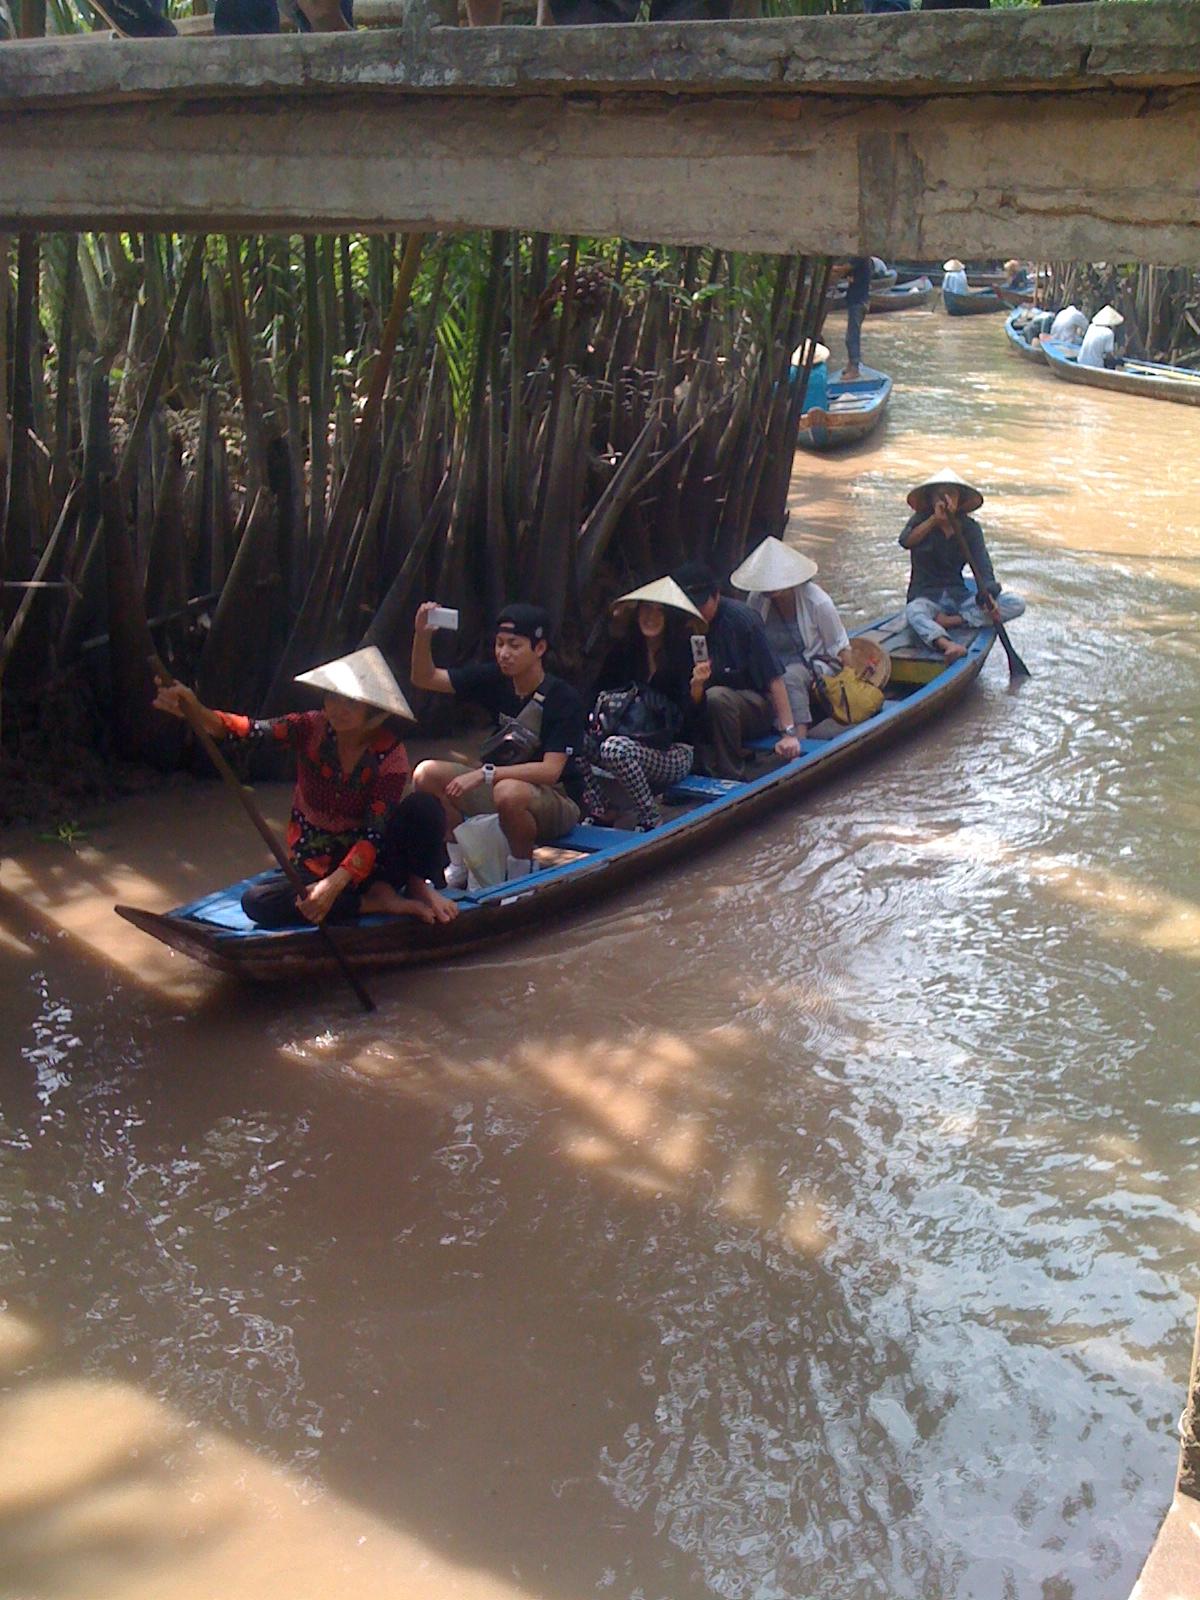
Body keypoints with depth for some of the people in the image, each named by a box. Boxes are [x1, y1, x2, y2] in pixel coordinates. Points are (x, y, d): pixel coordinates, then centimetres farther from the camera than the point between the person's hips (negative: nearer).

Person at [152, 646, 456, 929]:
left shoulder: (390, 752, -17)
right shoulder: (311, 728, -12)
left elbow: (375, 834, -23)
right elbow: (249, 730, -28)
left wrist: (334, 885, -37)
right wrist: (195, 711, -47)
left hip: (370, 860, -3)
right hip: (315, 865, 3)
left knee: (423, 806, -30)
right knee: (257, 901, -28)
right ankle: (375, 901, -19)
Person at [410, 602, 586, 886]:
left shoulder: (563, 699, -20)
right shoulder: (495, 680, -3)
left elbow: (550, 771, -27)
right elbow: (425, 678, -1)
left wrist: (486, 773, -33)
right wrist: (422, 635, -20)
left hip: (557, 799, -6)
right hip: (502, 782, 6)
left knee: (509, 792, -40)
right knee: (428, 773, -11)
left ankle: (522, 873, -12)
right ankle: (460, 868, 1)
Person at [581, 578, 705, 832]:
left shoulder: (684, 652, -7)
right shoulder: (623, 650, 7)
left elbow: (690, 716, -15)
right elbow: (598, 693, 7)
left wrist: (697, 685, -35)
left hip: (673, 752, -4)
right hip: (633, 743, 5)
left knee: (616, 748, -34)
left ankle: (652, 821, -19)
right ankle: (597, 815, -14)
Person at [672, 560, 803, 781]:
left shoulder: (741, 619, -15)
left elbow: (774, 678, -16)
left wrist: (788, 732, -20)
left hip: (757, 707, -4)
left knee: (716, 697, -35)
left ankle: (732, 777, -23)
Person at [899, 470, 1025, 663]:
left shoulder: (970, 528, 3)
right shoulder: (921, 520, -1)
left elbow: (983, 567, -9)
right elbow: (905, 542, -24)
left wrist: (988, 596, -29)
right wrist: (935, 519, -36)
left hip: (959, 596, 3)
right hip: (926, 596, -3)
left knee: (1016, 605, -17)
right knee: (913, 611, -40)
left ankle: (949, 621, -28)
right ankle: (947, 645, -67)